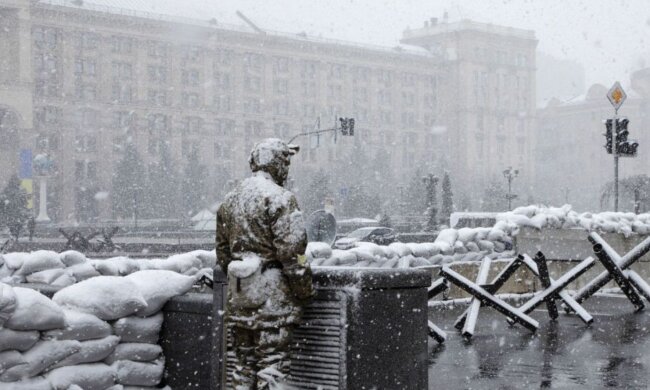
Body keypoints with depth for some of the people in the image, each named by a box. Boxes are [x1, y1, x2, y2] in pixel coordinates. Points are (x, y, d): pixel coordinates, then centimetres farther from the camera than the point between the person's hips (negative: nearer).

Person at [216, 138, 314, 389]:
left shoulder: (230, 199, 14)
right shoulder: (279, 198, -12)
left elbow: (222, 249, 20)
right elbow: (291, 249, -16)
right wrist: (305, 290, -8)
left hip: (238, 293, 7)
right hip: (271, 292, -7)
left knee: (245, 359, 14)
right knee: (273, 360, -3)